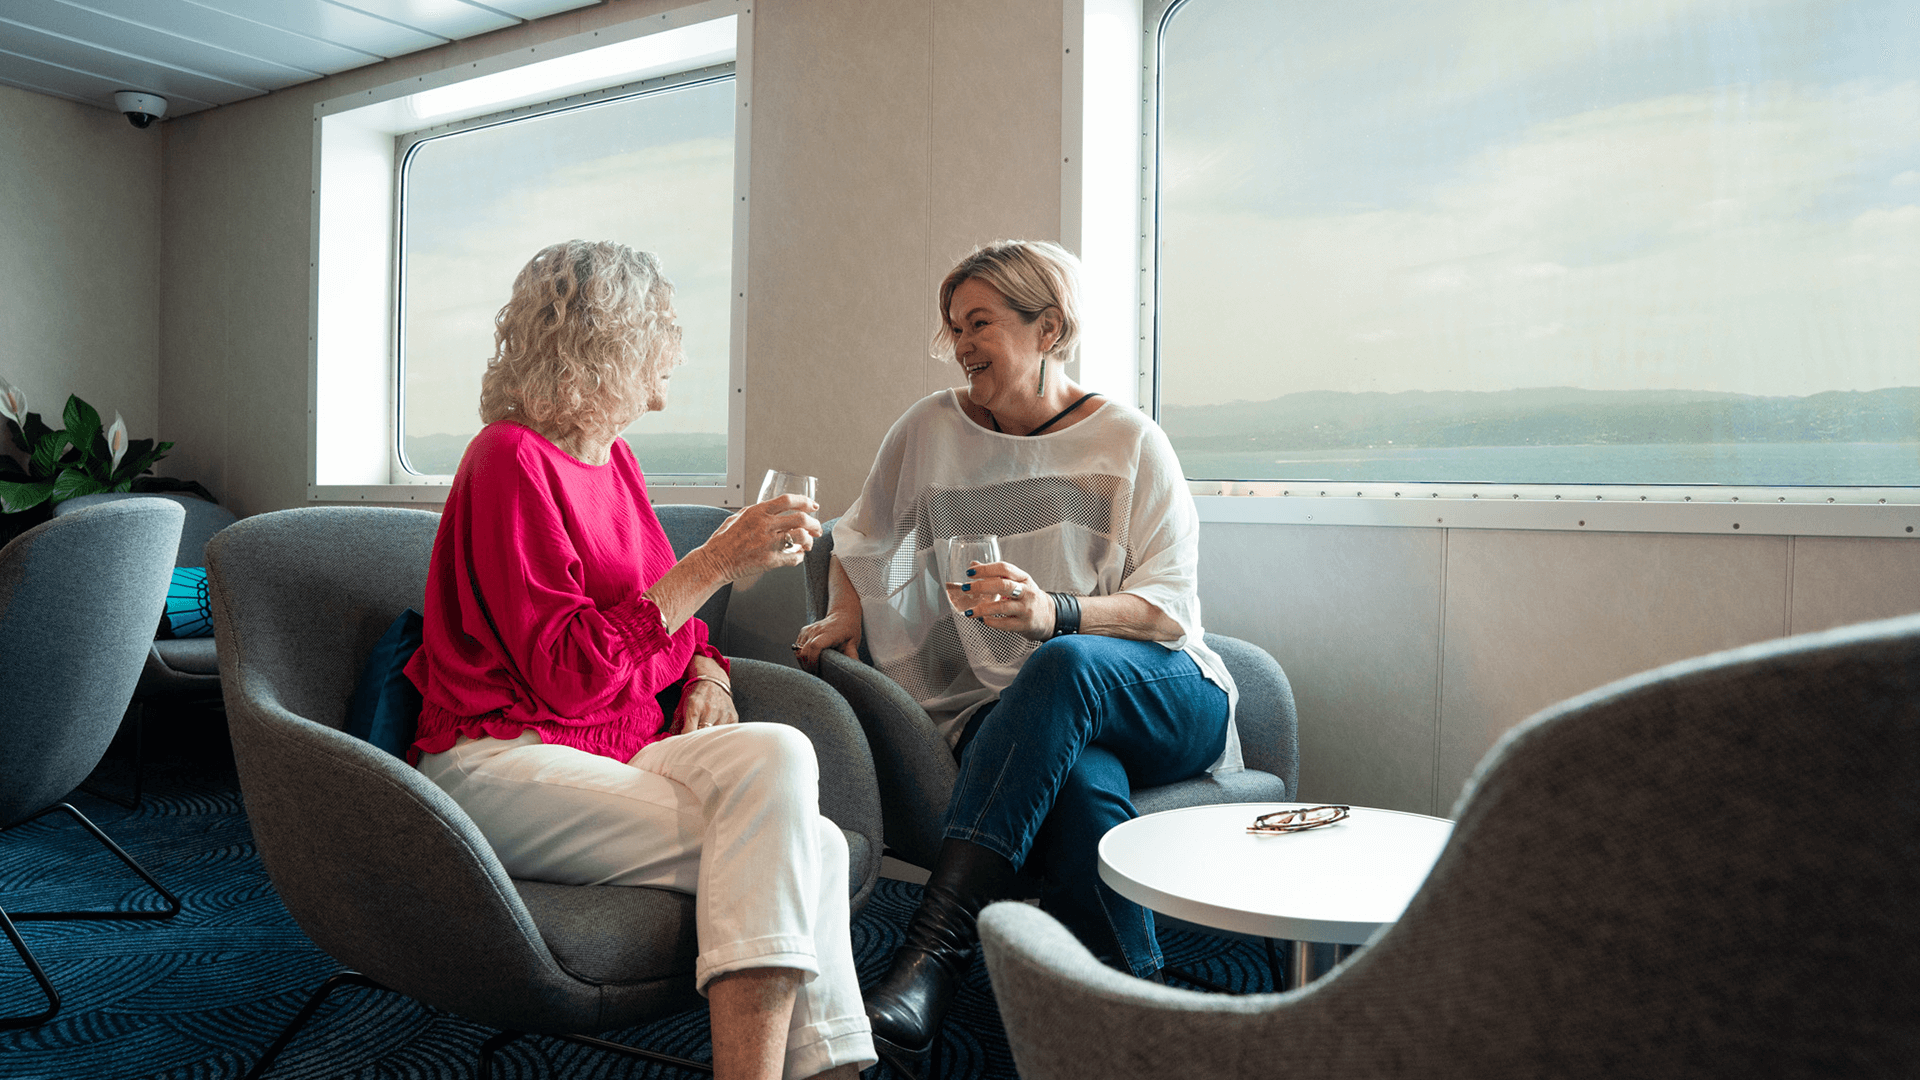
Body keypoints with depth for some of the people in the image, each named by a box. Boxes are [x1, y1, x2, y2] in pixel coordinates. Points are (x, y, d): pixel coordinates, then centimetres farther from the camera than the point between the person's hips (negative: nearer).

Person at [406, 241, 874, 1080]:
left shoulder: (613, 461, 15)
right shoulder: (511, 460, -10)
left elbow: (658, 615, 25)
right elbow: (567, 673, -18)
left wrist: (706, 671, 2)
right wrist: (714, 565, -20)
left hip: (620, 749, 7)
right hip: (503, 759, -6)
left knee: (776, 752, -26)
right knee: (794, 848, -24)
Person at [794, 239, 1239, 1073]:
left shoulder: (1130, 443, 2)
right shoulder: (931, 429, 9)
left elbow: (1168, 608, -6)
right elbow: (860, 539, 25)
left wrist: (1053, 612, -25)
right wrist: (845, 613, 3)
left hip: (1164, 702, 0)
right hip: (1014, 716, 1)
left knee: (1062, 664, -38)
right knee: (1081, 789, -37)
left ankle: (934, 948, -42)